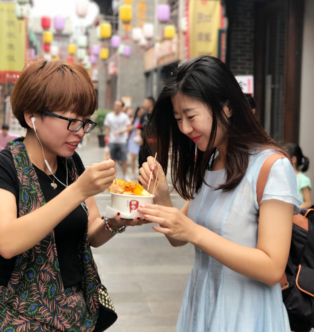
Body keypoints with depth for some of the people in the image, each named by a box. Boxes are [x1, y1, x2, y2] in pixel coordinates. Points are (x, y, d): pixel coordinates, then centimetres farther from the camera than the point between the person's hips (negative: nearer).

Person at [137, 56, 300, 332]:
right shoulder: (207, 165, 5)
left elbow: (272, 269, -23)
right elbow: (179, 238, 6)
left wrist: (194, 232, -29)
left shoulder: (272, 166, -18)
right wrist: (162, 196, -11)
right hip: (200, 308, 7)